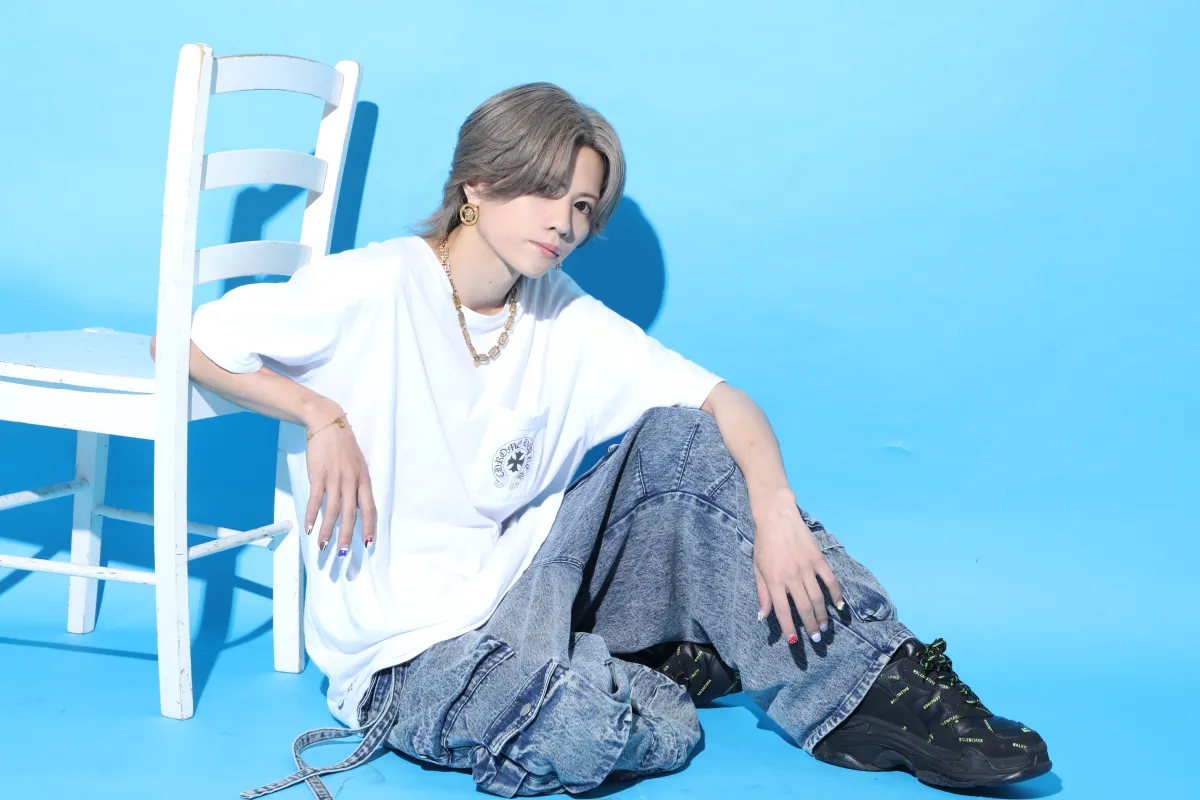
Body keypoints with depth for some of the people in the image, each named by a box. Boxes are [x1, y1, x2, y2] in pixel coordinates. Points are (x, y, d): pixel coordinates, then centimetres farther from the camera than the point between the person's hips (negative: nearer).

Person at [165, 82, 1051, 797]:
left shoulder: (566, 320, 4)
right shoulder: (372, 291, -13)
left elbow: (722, 400, -3)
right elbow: (184, 343, -8)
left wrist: (775, 513, -22)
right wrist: (321, 416, -19)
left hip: (523, 594, 6)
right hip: (407, 656, -6)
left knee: (678, 437, -15)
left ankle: (868, 684, -13)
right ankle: (675, 671, 0)